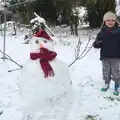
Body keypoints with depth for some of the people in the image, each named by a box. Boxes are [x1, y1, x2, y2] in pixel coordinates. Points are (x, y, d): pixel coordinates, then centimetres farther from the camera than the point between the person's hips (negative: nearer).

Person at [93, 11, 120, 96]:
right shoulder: (102, 32, -1)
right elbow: (97, 44, 1)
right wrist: (96, 44, -22)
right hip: (105, 57, 2)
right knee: (106, 71, 13)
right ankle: (107, 84, 33)